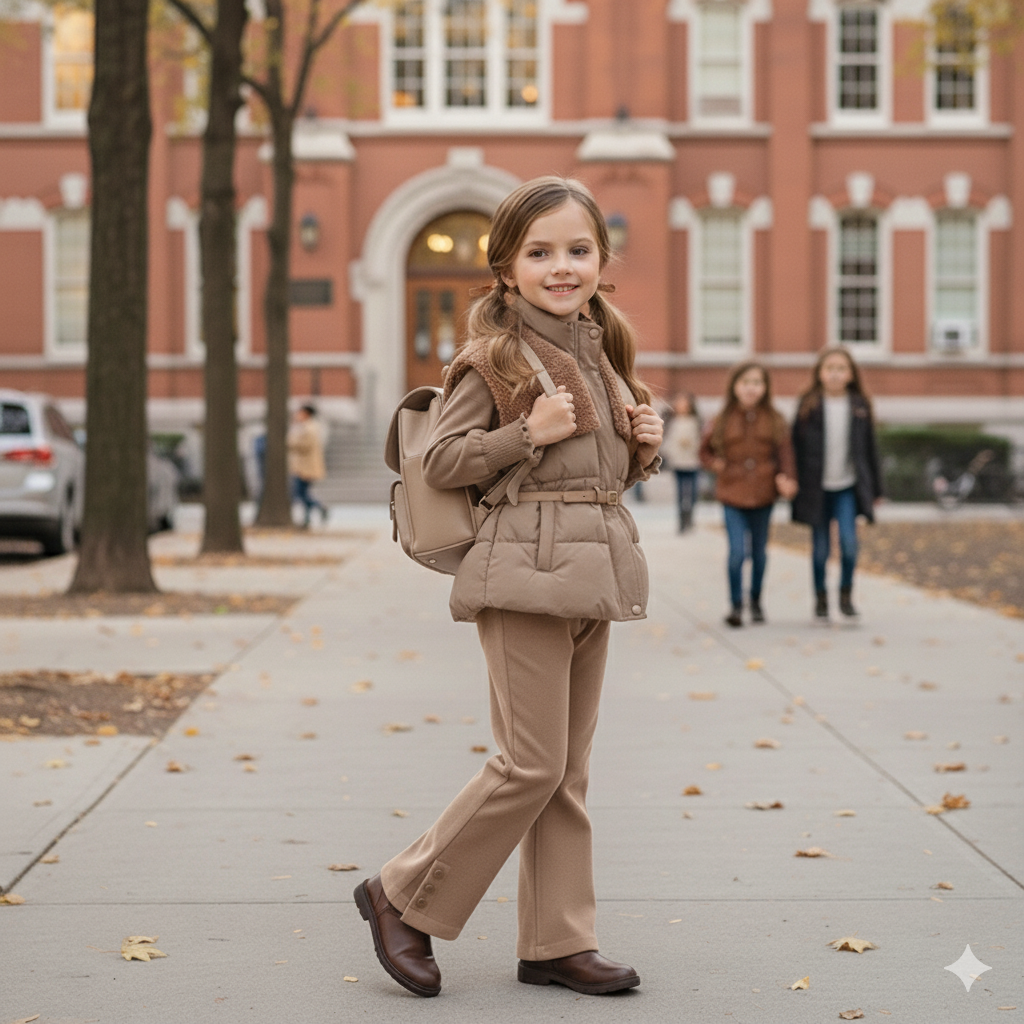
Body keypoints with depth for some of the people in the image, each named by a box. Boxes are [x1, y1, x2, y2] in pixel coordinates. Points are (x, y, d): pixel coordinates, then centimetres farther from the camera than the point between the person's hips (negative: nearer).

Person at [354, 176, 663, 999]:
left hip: (596, 572, 7)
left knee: (570, 768, 10)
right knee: (533, 764, -8)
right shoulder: (496, 356, -6)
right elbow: (440, 461, -9)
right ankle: (405, 897, 7)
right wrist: (528, 433, -18)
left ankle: (558, 941, 17)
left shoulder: (602, 352, 15)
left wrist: (645, 446, 5)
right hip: (528, 566, -7)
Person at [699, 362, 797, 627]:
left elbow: (784, 452, 0)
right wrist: (718, 466, -5)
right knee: (737, 551, -11)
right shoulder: (722, 420, 1)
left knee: (759, 551, 13)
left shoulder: (774, 420, 2)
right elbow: (705, 452, 13)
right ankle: (736, 605, 0)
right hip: (732, 496, -1)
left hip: (762, 496, 1)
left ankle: (756, 601, 30)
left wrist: (787, 478, -15)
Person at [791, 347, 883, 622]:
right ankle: (821, 600, 20)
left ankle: (846, 595, 6)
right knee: (820, 548, 4)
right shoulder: (808, 406, -2)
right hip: (817, 488, 0)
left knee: (849, 542, -14)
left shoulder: (860, 406, 3)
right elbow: (795, 446, 0)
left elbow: (870, 449, 9)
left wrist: (875, 489, 11)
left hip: (848, 488, 0)